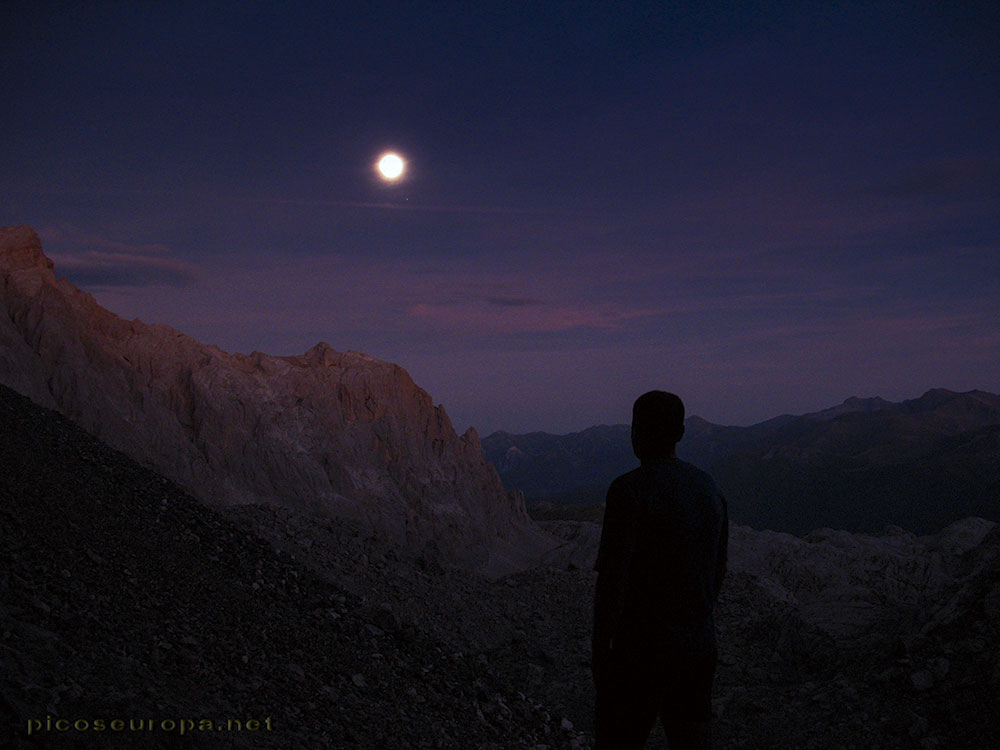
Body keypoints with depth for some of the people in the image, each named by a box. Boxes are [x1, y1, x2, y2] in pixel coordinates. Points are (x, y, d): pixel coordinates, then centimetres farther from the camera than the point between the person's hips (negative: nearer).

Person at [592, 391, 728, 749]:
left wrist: (600, 653, -10)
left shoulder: (629, 489, -16)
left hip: (642, 650, -7)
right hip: (700, 648, 7)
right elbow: (717, 572, 14)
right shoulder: (709, 489, 6)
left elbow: (612, 579, -19)